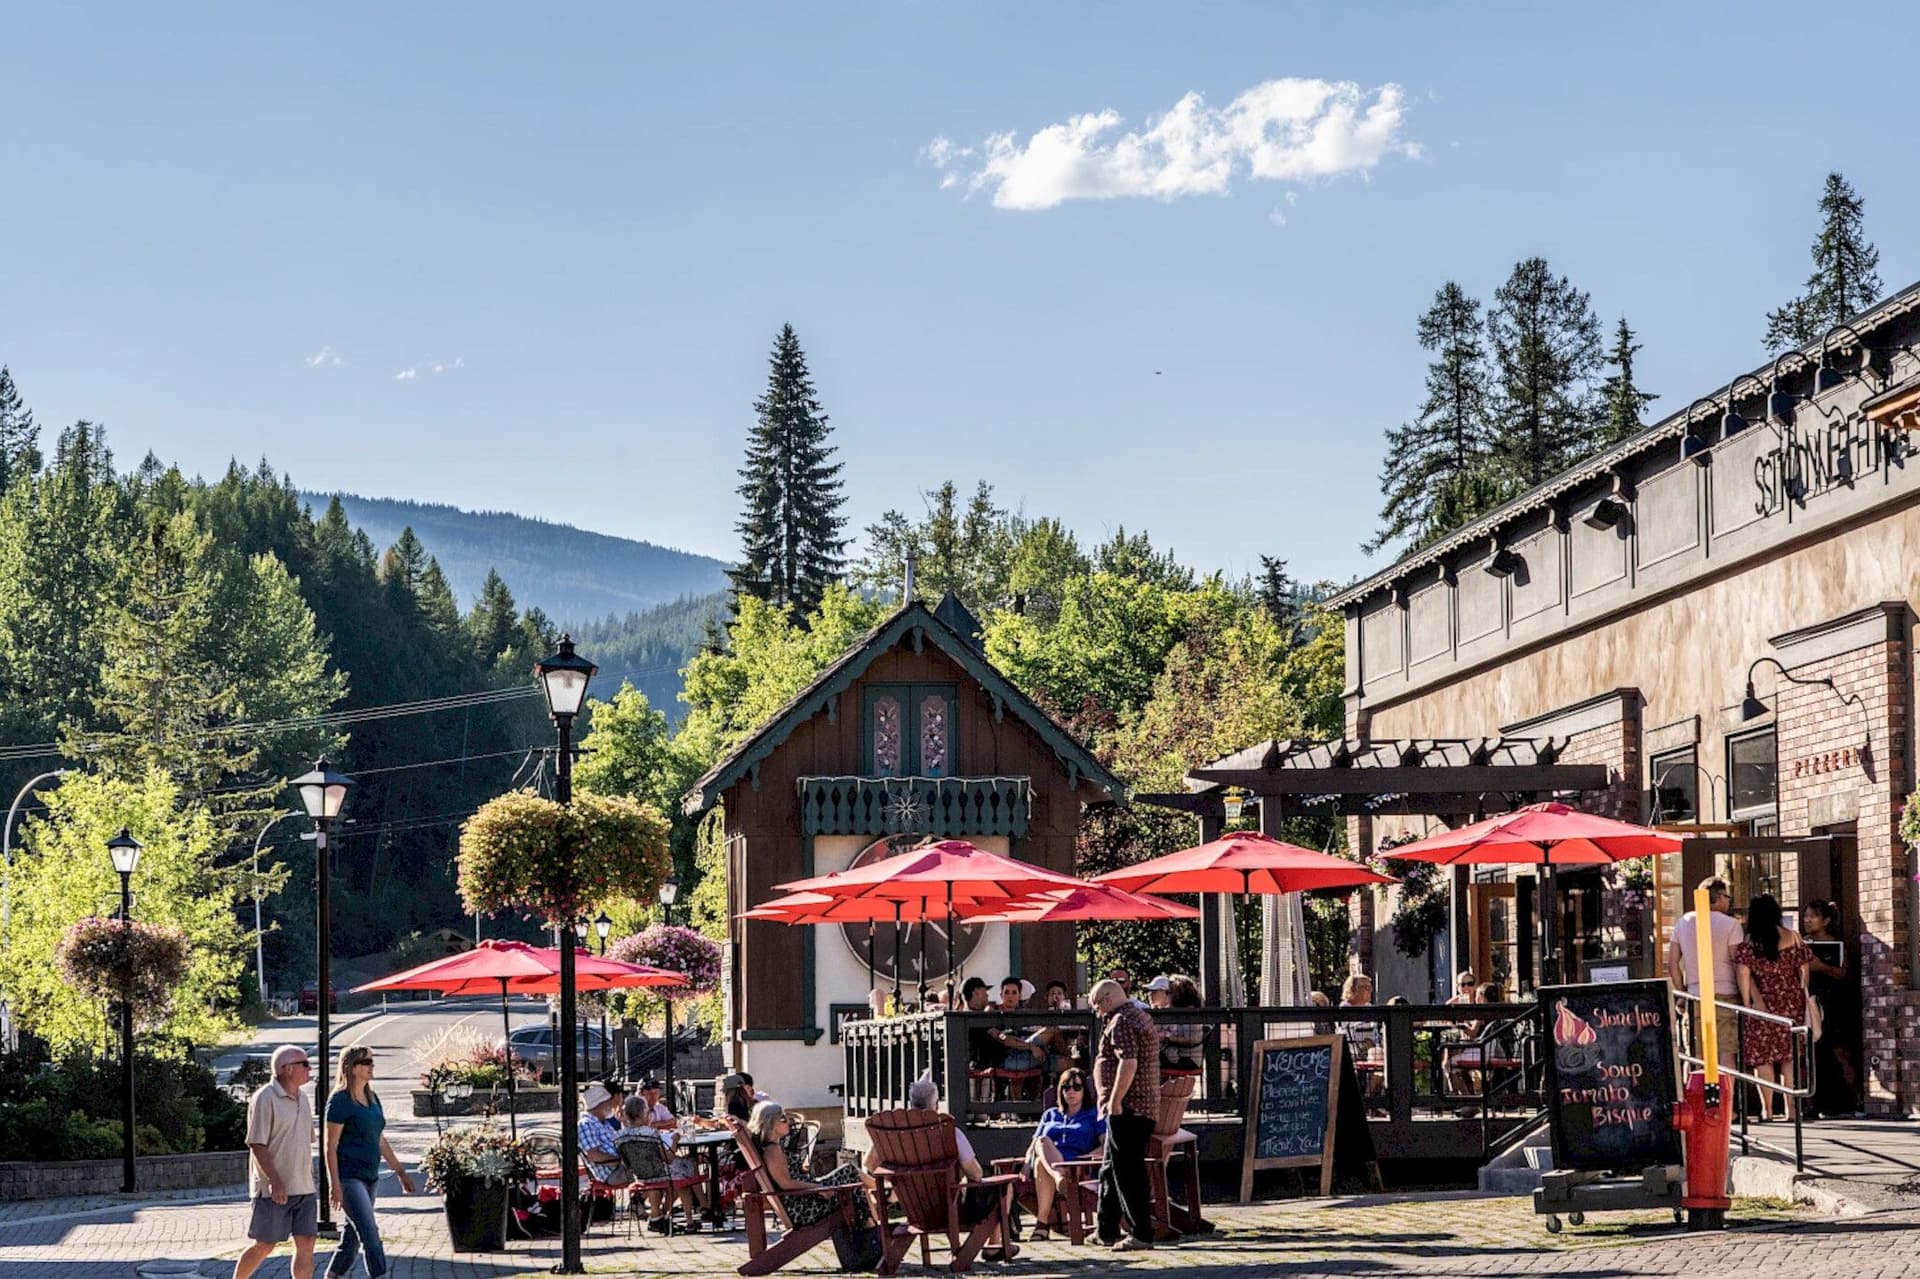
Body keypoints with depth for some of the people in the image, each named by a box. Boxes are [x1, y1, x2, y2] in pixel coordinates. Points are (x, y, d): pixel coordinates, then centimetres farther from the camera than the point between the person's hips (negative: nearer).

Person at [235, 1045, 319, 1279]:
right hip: (274, 1189, -7)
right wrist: (276, 1181, -22)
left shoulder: (302, 1099, 13)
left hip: (304, 1189, 7)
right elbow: (257, 1145, -16)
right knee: (263, 1246, 1)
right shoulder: (265, 1099, -12)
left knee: (306, 1244, 0)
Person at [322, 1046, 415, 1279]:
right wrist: (334, 1185, -18)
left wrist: (400, 1172, 18)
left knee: (352, 1234, 12)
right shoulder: (339, 1101, -11)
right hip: (348, 1178, -8)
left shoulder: (372, 1098, 13)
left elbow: (380, 1141, 20)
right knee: (369, 1233, -14)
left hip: (369, 1178, 8)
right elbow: (330, 1146, -13)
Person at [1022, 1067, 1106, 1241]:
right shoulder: (1050, 1115, 34)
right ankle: (1059, 1178, -63)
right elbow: (1034, 1145, 26)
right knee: (1043, 1141, -36)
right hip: (1043, 1162, 3)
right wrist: (1026, 1163, 2)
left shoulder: (1094, 1115, 22)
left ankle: (1042, 1221, -48)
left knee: (1042, 1165, -39)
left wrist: (1086, 1157, -14)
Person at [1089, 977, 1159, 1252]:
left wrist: (1115, 1101, -23)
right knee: (1110, 1170, 17)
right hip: (1145, 1106, 11)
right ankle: (1107, 1230, 23)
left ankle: (1141, 1233, -8)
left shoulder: (1122, 1022, -13)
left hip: (1126, 1108, -11)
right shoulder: (1140, 1016, 20)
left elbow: (1128, 1062, -25)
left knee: (1128, 1172, -8)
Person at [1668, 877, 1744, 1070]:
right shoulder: (1730, 924, -6)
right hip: (1726, 995, -4)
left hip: (1696, 996, 4)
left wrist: (1682, 993, 17)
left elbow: (1673, 964, 9)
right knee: (1727, 1053, -4)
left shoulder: (1683, 922, 8)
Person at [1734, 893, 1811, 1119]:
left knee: (1762, 1055, 4)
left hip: (1763, 1003, -2)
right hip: (1792, 1002, 2)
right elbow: (1803, 971, 4)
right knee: (1790, 1054, 8)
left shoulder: (1749, 942, -6)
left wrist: (1748, 1003, -9)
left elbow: (1743, 973, -13)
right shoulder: (1792, 937, 1)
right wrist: (1801, 998, 13)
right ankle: (1791, 1107, 6)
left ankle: (1767, 1109, 1)